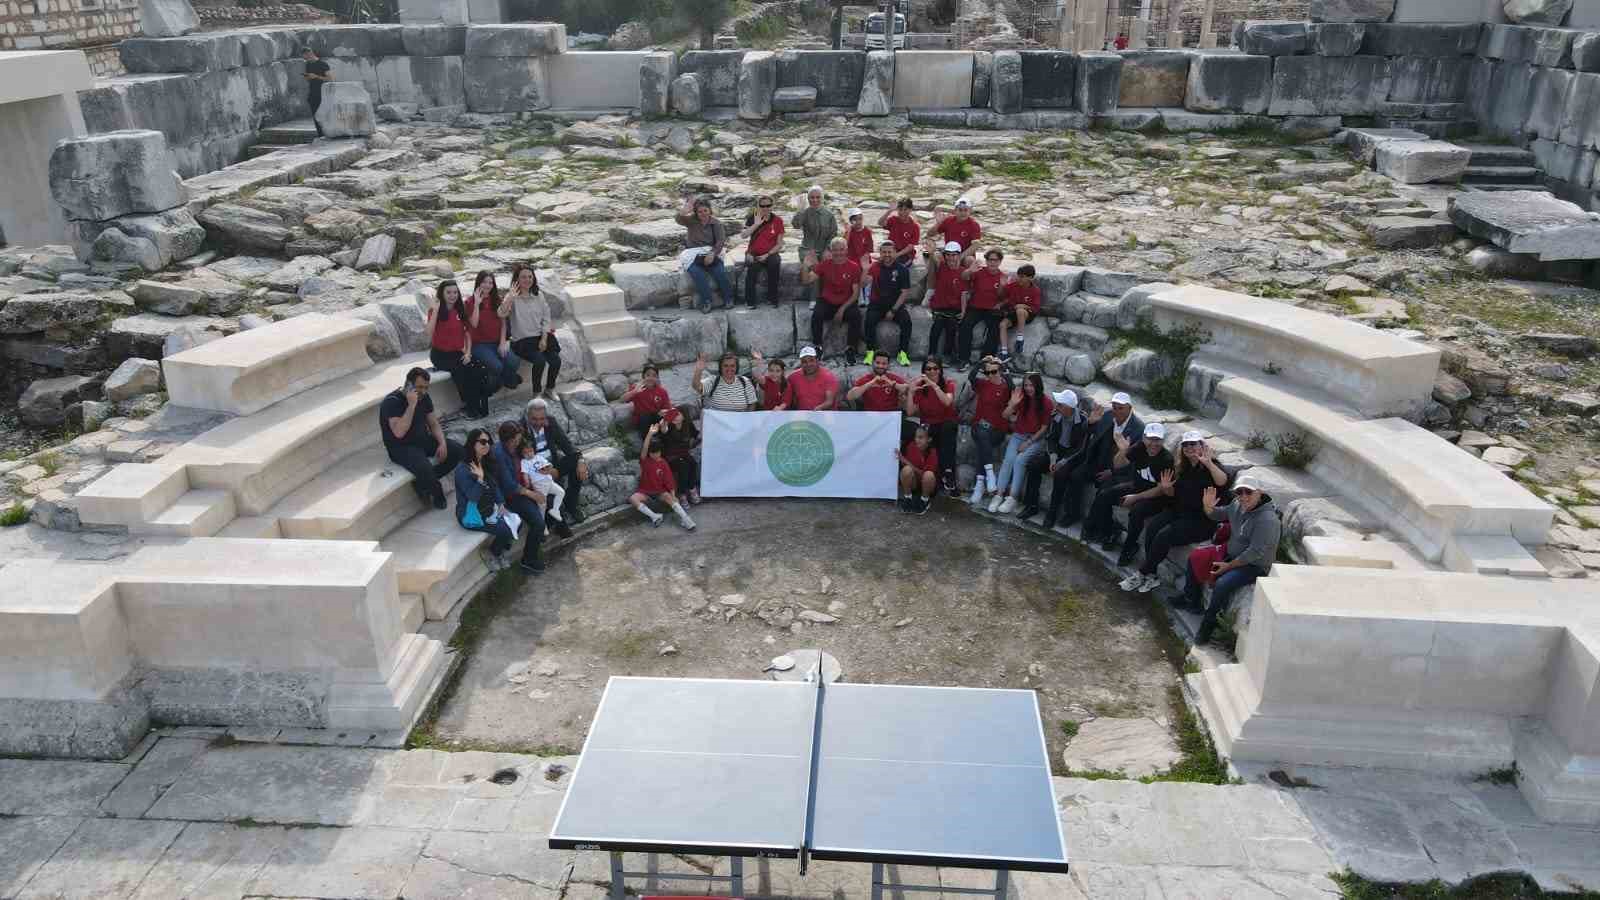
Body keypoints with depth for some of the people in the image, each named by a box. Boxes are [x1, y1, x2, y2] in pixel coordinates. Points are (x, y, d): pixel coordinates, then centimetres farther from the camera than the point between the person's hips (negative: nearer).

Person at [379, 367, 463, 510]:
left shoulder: (424, 397, 2)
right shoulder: (392, 401, -21)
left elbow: (434, 424, 8)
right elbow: (399, 432, -32)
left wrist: (442, 443, -10)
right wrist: (411, 405, -34)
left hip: (424, 440, 8)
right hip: (401, 447, -8)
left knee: (457, 450, -9)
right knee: (424, 468, -35)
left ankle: (422, 483, -7)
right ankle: (437, 497, -4)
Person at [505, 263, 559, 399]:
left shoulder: (539, 296, 10)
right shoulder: (512, 297, -4)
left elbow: (546, 319, 8)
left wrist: (544, 339, -4)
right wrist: (511, 297, -32)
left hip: (541, 337, 4)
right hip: (522, 341, -4)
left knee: (556, 360, -18)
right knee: (540, 360, -29)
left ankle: (549, 389, 8)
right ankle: (537, 393, -8)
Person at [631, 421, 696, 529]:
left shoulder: (663, 463, -2)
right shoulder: (644, 460, -7)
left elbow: (669, 480, -2)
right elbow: (644, 450, -28)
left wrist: (673, 495, -16)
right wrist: (650, 434, -45)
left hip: (660, 492, 0)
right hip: (645, 492, 0)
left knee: (668, 497, -33)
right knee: (633, 498, -30)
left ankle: (685, 519, -42)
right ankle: (654, 516, -35)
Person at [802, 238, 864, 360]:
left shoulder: (854, 267, -3)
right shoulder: (824, 265, 1)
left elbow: (856, 293, -4)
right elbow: (806, 281, -3)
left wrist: (842, 309, -14)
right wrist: (806, 266, -21)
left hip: (846, 304, -1)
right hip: (827, 303, 1)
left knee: (856, 315, -29)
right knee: (816, 315, -29)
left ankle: (850, 349, -13)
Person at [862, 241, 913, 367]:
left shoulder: (902, 269, -1)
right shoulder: (875, 267, 0)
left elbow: (905, 292, -3)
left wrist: (893, 310, -10)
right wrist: (865, 269, -32)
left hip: (896, 304, 0)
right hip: (877, 304, 0)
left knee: (906, 320, -27)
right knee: (870, 320, -29)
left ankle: (902, 353, -18)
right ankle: (870, 352, -21)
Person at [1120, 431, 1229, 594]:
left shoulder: (1210, 466, -6)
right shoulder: (1181, 467, 14)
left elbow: (1222, 481, -28)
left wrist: (1208, 463, -39)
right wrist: (1166, 488, 1)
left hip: (1201, 519, -6)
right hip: (1178, 511, 6)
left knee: (1164, 535, -26)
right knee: (1151, 528, -21)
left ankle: (1142, 574, -11)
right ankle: (1151, 576, -18)